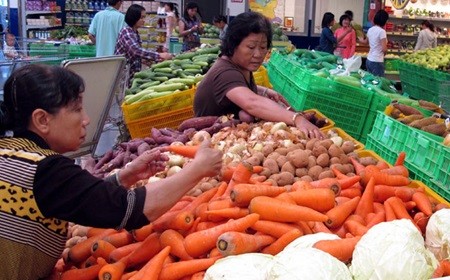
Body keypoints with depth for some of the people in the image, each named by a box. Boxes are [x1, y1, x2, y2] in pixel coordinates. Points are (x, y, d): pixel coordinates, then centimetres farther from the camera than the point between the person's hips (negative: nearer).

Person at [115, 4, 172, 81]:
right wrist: (159, 55, -35)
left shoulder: (135, 33, 10)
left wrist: (155, 58, 3)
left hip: (132, 74, 8)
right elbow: (136, 50, -31)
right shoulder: (126, 32, -16)